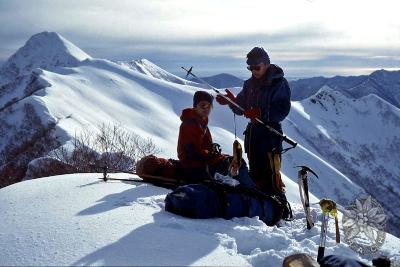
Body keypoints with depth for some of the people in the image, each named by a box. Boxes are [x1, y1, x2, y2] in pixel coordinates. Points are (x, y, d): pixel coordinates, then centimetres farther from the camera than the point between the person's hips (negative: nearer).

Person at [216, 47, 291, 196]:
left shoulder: (279, 83, -7)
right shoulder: (250, 84, 13)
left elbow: (282, 111, -16)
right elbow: (241, 109, 14)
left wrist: (261, 114, -27)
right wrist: (231, 101, -6)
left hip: (271, 133, -7)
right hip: (252, 132, 7)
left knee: (270, 175, -12)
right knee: (255, 173, 15)